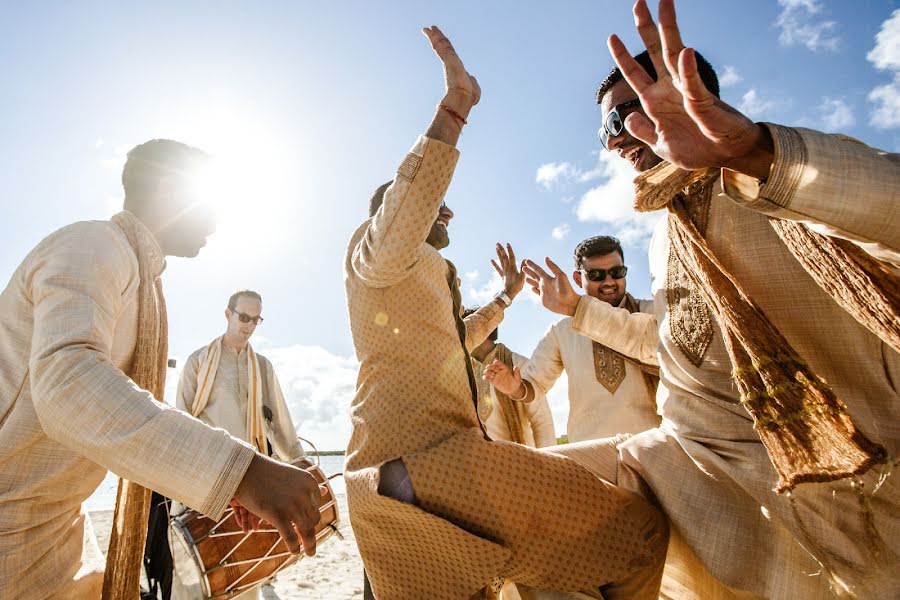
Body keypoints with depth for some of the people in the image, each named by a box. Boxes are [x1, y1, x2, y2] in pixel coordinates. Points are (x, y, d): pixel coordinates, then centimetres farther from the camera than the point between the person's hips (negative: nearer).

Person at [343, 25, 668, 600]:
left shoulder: (430, 274, 31)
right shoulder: (373, 243, 3)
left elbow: (452, 343, 43)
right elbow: (398, 234, -23)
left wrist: (505, 294, 46)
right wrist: (454, 108, -26)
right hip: (423, 452, -10)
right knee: (639, 530, -11)